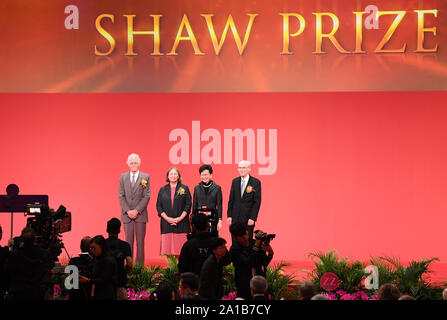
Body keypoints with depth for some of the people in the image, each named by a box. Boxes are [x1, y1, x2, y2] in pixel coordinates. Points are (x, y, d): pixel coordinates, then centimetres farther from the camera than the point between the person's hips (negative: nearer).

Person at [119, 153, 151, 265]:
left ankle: (140, 265, 2)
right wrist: (128, 211, -8)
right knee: (129, 241, 2)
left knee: (140, 241, -1)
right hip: (127, 214, 2)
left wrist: (136, 210, -11)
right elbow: (121, 196, 5)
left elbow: (147, 196, -2)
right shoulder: (123, 177, 9)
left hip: (140, 214, -2)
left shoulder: (145, 177, 3)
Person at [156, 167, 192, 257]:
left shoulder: (184, 188, 8)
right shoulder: (163, 190, 13)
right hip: (166, 223, 2)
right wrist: (167, 218, -6)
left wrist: (180, 218, -9)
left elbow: (188, 205, 2)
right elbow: (159, 206, 8)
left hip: (181, 222, -2)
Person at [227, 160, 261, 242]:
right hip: (235, 218, 4)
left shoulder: (255, 182, -3)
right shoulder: (235, 181, 10)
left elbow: (257, 202, -5)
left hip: (248, 218, -4)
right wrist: (229, 216, 3)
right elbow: (231, 200, 11)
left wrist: (252, 218, -11)